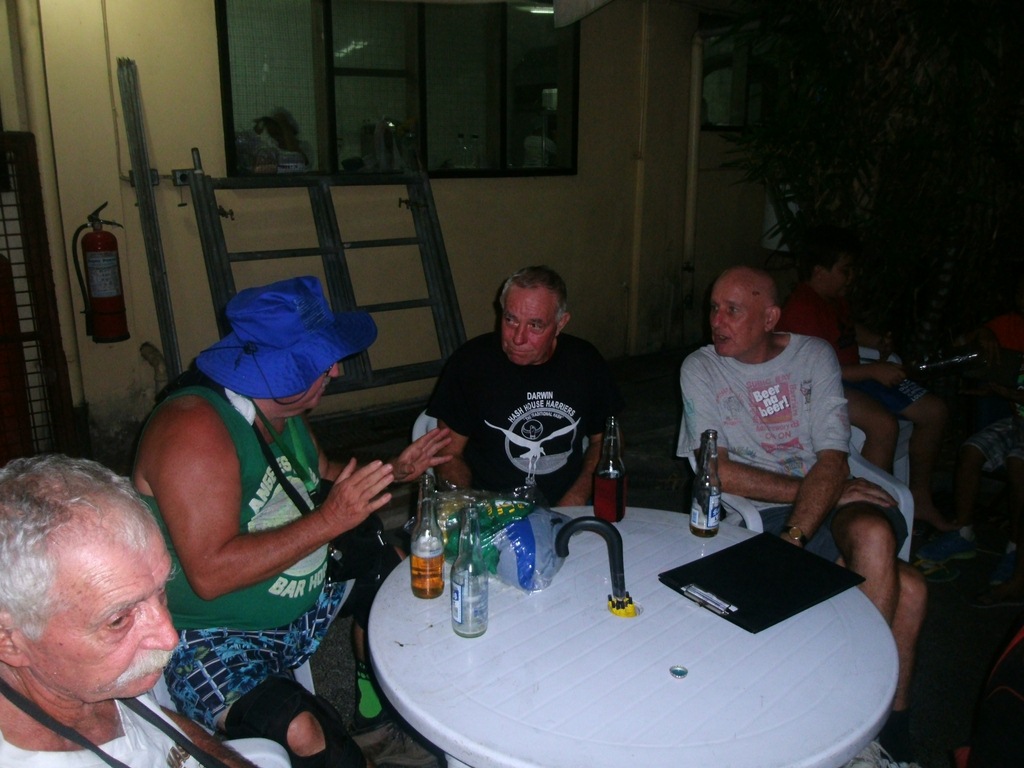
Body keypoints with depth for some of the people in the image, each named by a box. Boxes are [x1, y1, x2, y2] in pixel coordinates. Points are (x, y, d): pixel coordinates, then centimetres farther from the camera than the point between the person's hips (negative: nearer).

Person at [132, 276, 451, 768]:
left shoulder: (284, 412, 2)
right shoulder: (194, 427, -26)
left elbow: (321, 477, 20)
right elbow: (210, 574, -31)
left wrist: (392, 472, 6)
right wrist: (329, 521, -31)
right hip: (213, 640, -9)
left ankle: (372, 727, 30)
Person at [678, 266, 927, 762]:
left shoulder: (814, 355, 5)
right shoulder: (700, 369, 3)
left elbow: (832, 462, -7)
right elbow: (717, 471, -6)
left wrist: (791, 539, -24)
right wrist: (812, 488, -12)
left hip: (834, 504, 2)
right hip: (758, 514, -2)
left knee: (873, 533, -35)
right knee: (906, 589, -25)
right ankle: (892, 719, -3)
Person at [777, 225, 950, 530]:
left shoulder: (836, 298, 12)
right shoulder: (802, 307, -20)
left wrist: (878, 342, 13)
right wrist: (873, 371, -25)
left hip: (854, 376, 11)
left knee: (934, 410, 4)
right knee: (884, 423, -35)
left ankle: (920, 499, 17)